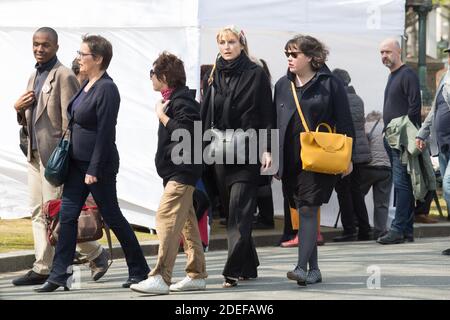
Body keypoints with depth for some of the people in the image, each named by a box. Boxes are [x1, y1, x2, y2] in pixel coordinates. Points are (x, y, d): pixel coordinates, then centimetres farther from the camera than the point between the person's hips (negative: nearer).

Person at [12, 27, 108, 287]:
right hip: (35, 155, 9)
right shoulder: (34, 77, 17)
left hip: (55, 155, -9)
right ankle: (43, 269, 10)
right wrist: (19, 109, 2)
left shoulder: (64, 76, -11)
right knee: (38, 212, 7)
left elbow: (69, 121, -15)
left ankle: (96, 254, 8)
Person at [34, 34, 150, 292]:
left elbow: (105, 133, -19)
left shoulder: (106, 89, -17)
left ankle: (139, 270, 15)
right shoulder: (88, 85, 10)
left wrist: (94, 170, -20)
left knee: (112, 217, 1)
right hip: (78, 162, 9)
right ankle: (59, 275, 4)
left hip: (99, 164, -9)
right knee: (67, 215, 3)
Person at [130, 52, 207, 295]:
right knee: (186, 221, 13)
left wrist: (162, 115, -16)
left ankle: (160, 278, -25)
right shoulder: (174, 99, 17)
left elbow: (186, 131, -26)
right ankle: (197, 275, 19)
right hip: (174, 171, 11)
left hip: (182, 171, -11)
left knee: (167, 216, -18)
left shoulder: (182, 101, -13)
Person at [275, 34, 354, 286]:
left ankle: (302, 267, -16)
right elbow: (275, 122, 17)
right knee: (303, 212, 8)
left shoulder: (330, 84, -2)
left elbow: (344, 122, -2)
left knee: (309, 211, -12)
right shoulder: (283, 85, 13)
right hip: (291, 159, 6)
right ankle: (314, 269, 14)